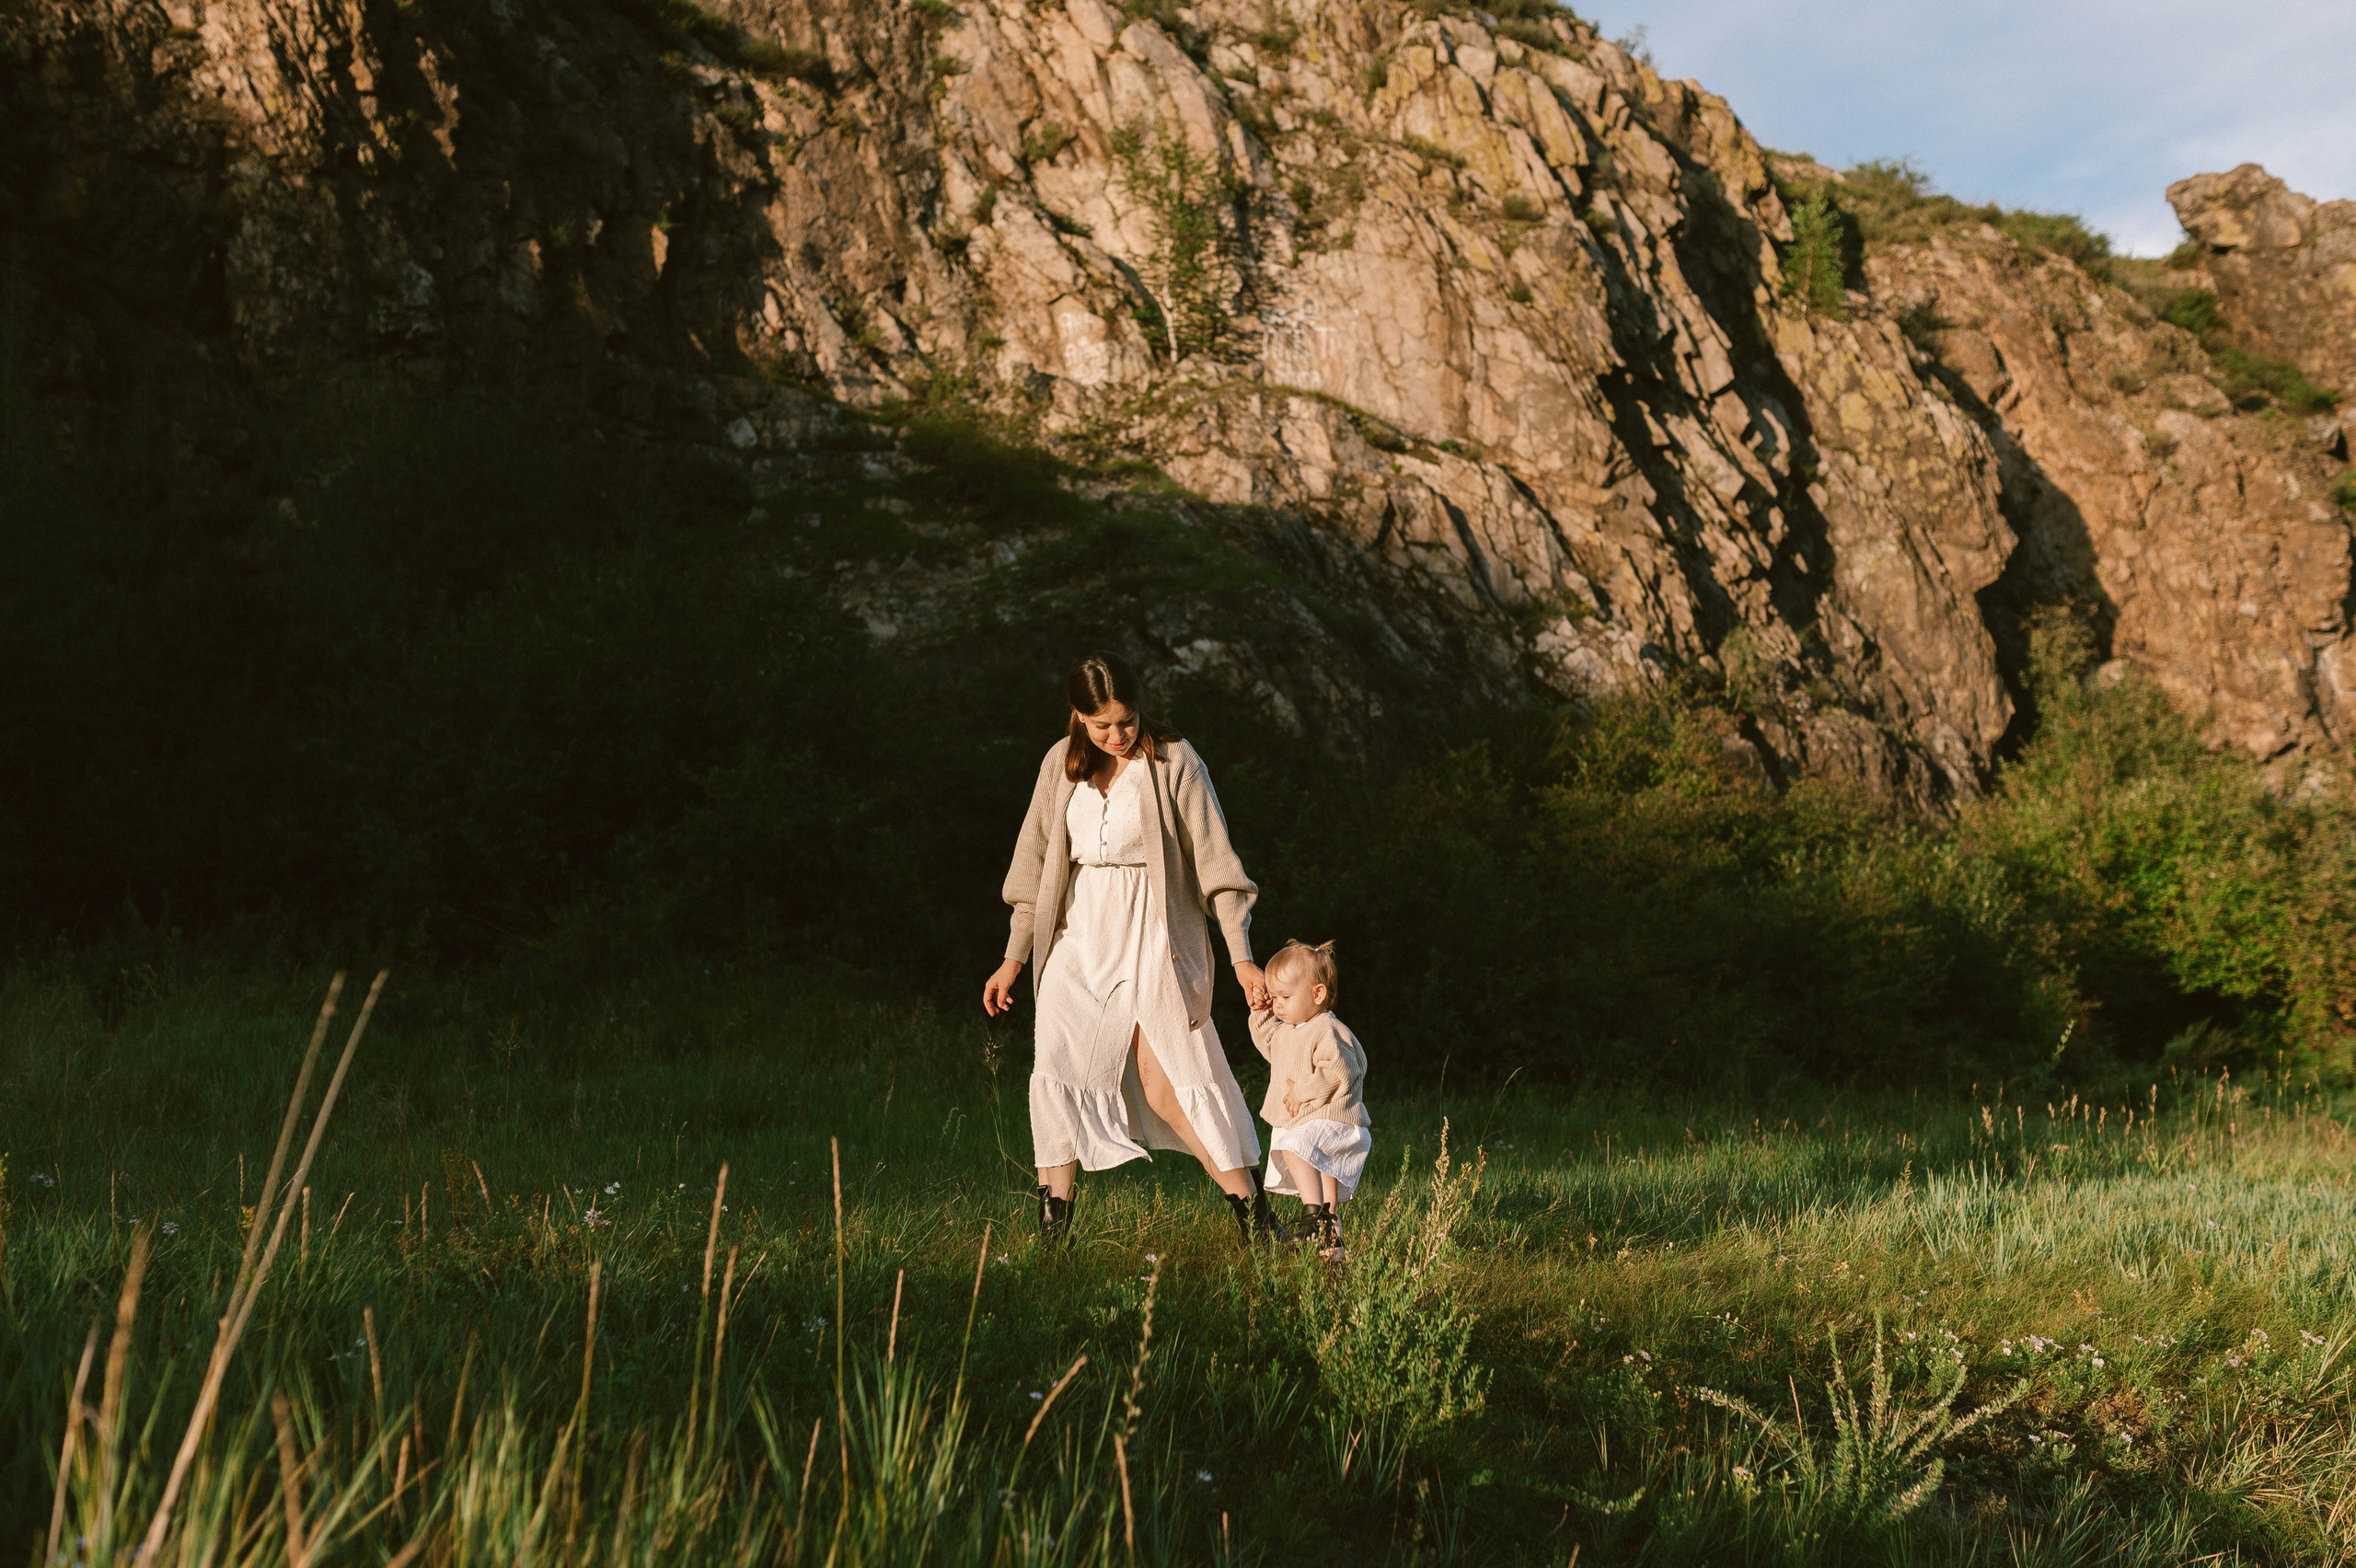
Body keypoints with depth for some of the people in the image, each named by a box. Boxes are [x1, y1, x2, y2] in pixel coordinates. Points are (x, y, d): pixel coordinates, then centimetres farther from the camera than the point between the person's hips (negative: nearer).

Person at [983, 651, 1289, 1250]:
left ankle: (1253, 1213, -3)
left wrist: (1242, 957, -10)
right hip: (1081, 936, 4)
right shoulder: (1062, 764, 7)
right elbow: (1036, 862, 14)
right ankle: (1053, 1220, -1)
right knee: (1055, 1069, -9)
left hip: (1155, 935, -4)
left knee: (1165, 1085, -12)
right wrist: (1014, 958, 14)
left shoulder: (1173, 761, -4)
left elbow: (1214, 858, -5)